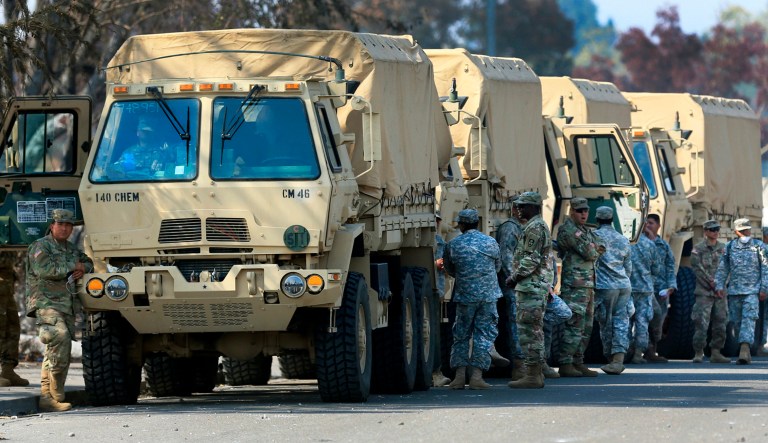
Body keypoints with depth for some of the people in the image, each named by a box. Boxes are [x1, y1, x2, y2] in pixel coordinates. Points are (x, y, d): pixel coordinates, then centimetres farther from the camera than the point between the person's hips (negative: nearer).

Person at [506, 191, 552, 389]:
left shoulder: (534, 228, -13)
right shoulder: (540, 226, 20)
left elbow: (531, 259, -21)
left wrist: (515, 277, -14)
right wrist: (517, 278, 19)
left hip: (531, 287, -11)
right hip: (538, 287, 11)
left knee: (529, 330, -10)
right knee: (534, 330, 13)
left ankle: (532, 376, -12)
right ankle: (536, 374, 16)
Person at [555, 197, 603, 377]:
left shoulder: (586, 231, 20)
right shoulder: (568, 230, -12)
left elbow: (600, 247, 10)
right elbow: (589, 253, -16)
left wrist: (594, 248, -8)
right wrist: (593, 250, 4)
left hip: (588, 286, 10)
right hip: (575, 286, -10)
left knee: (586, 328, 11)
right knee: (575, 326, -12)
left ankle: (578, 363, 15)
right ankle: (565, 364, -11)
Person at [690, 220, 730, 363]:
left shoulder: (724, 248, 12)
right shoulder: (698, 249, -2)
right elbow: (698, 269, -8)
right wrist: (712, 283, -13)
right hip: (704, 292, -5)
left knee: (720, 323, 4)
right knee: (701, 323, -9)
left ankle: (716, 353, 11)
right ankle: (698, 353, -4)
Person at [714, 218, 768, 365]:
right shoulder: (729, 247, 10)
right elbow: (722, 268, 11)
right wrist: (719, 285, 1)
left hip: (752, 291, -3)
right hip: (734, 290, 3)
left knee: (749, 319, -18)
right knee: (737, 322, 5)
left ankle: (744, 348, -30)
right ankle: (746, 352, 15)